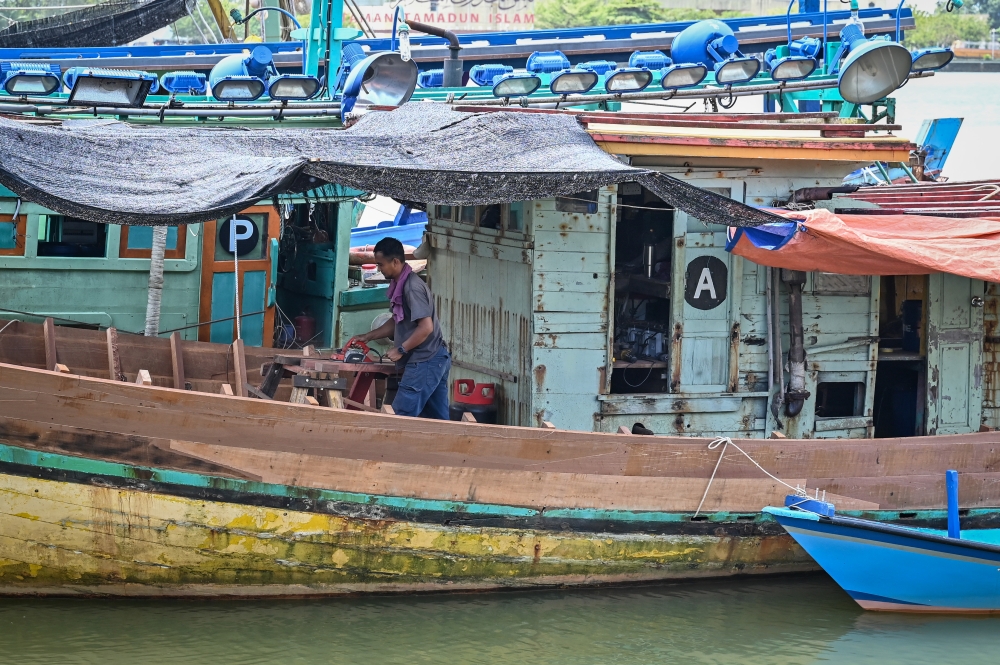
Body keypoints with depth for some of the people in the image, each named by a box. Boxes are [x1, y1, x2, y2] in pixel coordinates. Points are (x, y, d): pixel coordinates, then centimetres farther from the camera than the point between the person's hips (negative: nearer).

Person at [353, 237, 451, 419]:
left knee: (402, 415, -8)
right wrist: (368, 336, 22)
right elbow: (397, 322, 26)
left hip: (425, 361, -10)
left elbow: (426, 327, -22)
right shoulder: (399, 285, 13)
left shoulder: (412, 287, -17)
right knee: (437, 419, 8)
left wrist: (401, 350, -14)